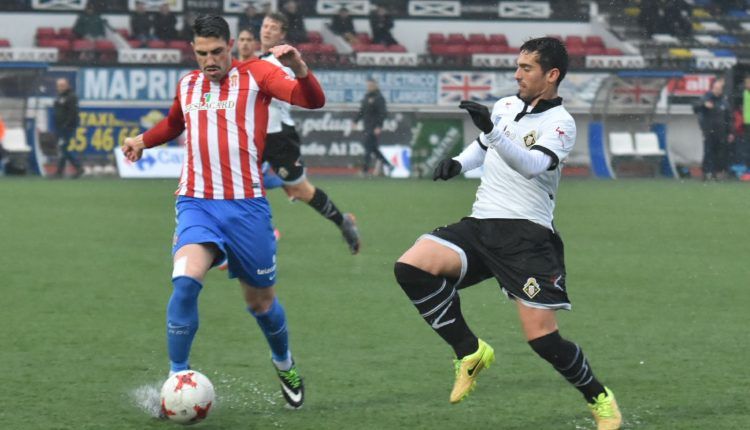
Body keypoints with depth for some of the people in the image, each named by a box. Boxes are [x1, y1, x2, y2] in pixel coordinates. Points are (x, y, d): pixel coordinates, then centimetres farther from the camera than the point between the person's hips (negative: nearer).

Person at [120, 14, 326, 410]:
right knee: (185, 281, -25)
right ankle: (177, 379, -16)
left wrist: (299, 69, -31)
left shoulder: (255, 75, 0)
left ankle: (284, 364, 41)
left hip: (247, 205, -2)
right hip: (196, 203, 2)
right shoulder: (187, 85, 13)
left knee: (260, 300, 11)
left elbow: (313, 101, -12)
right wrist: (143, 140, 18)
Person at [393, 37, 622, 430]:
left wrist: (492, 130, -40)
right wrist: (457, 163, 11)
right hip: (480, 224, 6)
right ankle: (470, 351, -5)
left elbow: (533, 165, -27)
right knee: (411, 267, -20)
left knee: (542, 338, -13)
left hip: (527, 233, -6)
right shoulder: (504, 106, 13)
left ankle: (598, 398, 15)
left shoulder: (560, 123, -7)